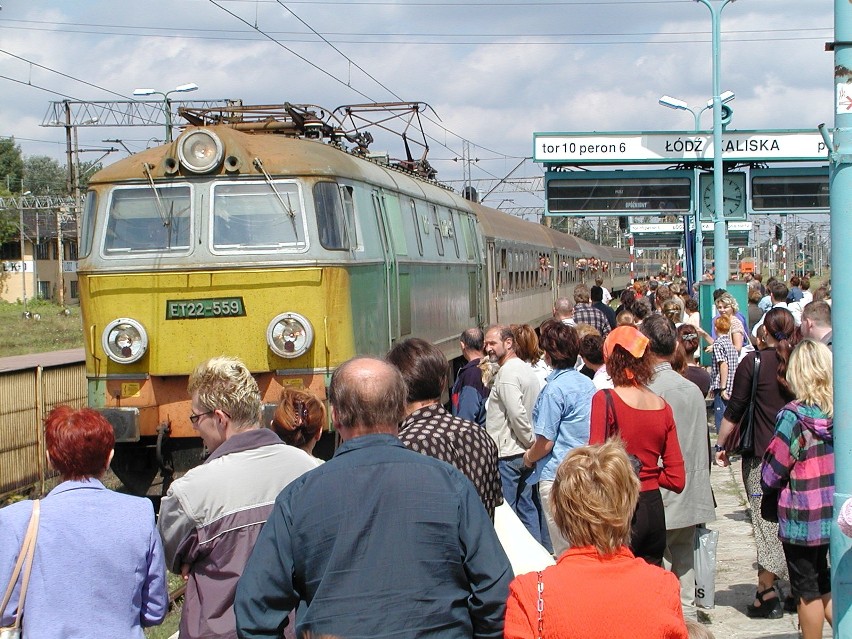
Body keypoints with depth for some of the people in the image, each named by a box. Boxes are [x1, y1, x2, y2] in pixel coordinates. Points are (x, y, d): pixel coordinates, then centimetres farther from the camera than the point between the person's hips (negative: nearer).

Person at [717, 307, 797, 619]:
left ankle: (767, 594, 0)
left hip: (762, 456, -3)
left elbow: (735, 409, -4)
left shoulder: (754, 362, -6)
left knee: (768, 524, -1)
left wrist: (721, 445, 8)